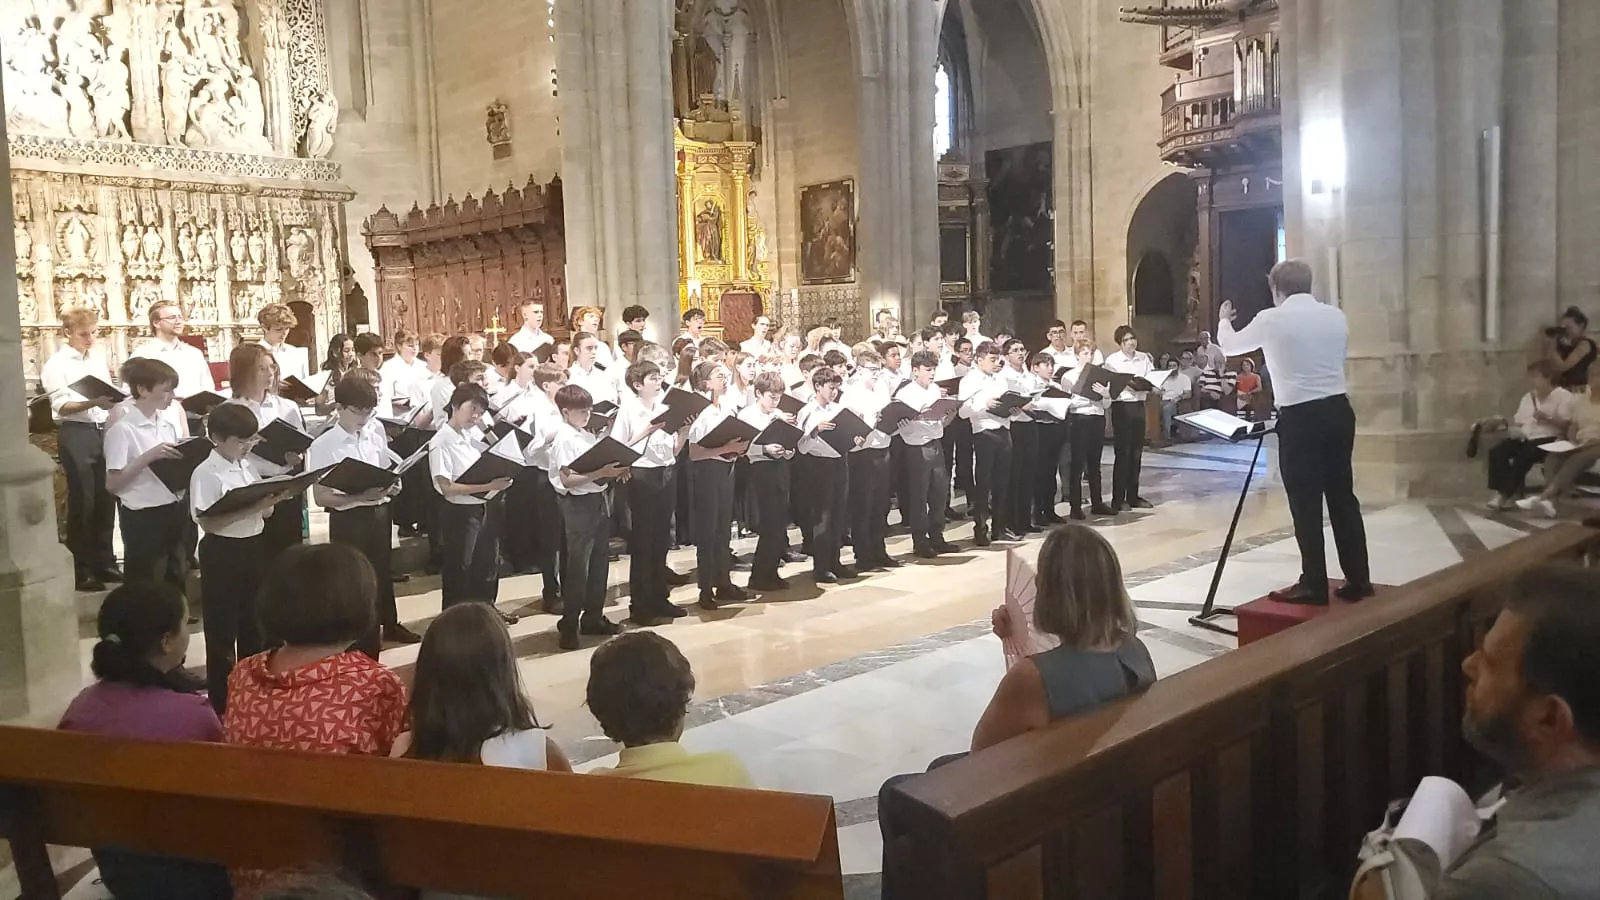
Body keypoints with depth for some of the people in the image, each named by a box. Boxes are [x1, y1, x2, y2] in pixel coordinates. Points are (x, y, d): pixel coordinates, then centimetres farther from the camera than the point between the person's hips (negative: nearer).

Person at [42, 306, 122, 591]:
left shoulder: (98, 359, 11)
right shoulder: (56, 364, -7)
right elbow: (62, 406, -15)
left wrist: (115, 401, -6)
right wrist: (94, 402, -30)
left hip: (103, 431, 6)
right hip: (76, 435, -6)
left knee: (105, 500, 11)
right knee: (82, 503, 0)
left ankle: (105, 562, 22)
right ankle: (81, 571, 10)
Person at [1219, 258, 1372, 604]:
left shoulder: (1272, 319, -5)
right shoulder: (1336, 316, 8)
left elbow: (1230, 346, 12)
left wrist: (1224, 320, 34)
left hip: (1300, 417, -5)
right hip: (1338, 410, 5)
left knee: (1306, 504, 1)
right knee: (1343, 496, 12)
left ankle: (1314, 586, 6)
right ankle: (1358, 580, 17)